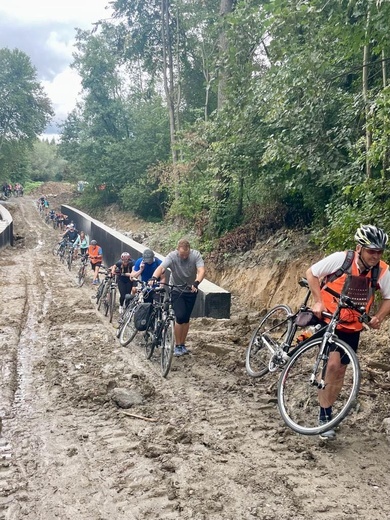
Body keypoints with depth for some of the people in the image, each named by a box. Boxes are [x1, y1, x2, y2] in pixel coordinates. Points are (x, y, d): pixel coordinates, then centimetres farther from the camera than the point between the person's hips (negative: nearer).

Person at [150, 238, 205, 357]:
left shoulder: (196, 255, -20)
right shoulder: (172, 256, -22)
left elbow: (201, 271, -32)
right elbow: (161, 268, -36)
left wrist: (196, 283, -50)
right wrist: (154, 278, -56)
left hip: (191, 290, 2)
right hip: (176, 290, -2)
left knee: (186, 318, 8)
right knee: (180, 317, -13)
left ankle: (183, 345, 22)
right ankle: (177, 346, 1)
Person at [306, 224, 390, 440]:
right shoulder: (340, 259, -20)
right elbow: (311, 273, -8)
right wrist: (318, 301, -14)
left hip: (352, 327, 4)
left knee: (340, 370, 9)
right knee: (333, 364, -18)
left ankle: (325, 413, 29)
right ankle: (325, 415, 0)